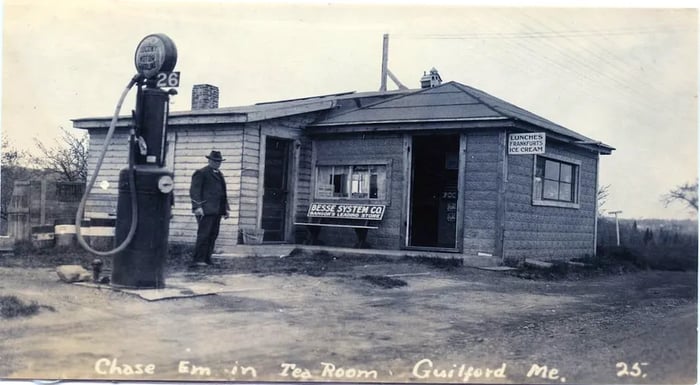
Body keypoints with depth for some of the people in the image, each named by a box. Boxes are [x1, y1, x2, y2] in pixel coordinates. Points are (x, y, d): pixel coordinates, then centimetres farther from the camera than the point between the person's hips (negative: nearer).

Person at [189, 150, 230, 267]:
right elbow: (194, 191, -9)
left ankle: (207, 259, 12)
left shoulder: (219, 174, 23)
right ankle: (197, 260, -9)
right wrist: (197, 207, -19)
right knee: (204, 235, -11)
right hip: (206, 210, -8)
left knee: (213, 235, 7)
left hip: (217, 211, 8)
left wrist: (226, 208, 19)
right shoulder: (201, 173, -1)